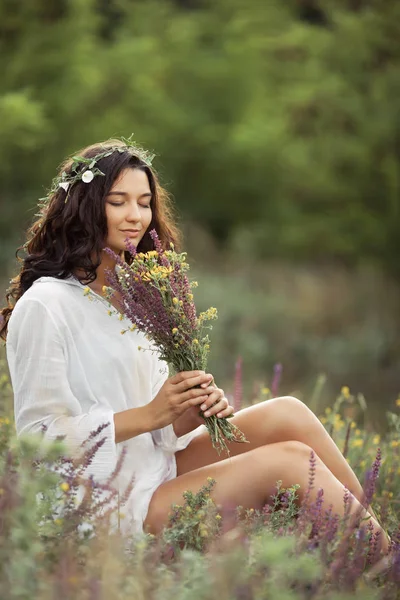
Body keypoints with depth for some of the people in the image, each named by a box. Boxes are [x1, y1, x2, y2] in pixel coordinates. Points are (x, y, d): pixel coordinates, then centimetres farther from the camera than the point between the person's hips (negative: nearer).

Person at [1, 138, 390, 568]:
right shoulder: (44, 306, -11)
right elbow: (38, 438, -15)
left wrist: (194, 410, -8)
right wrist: (151, 414, -19)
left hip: (158, 471, 8)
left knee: (287, 414, -10)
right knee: (288, 461, -18)